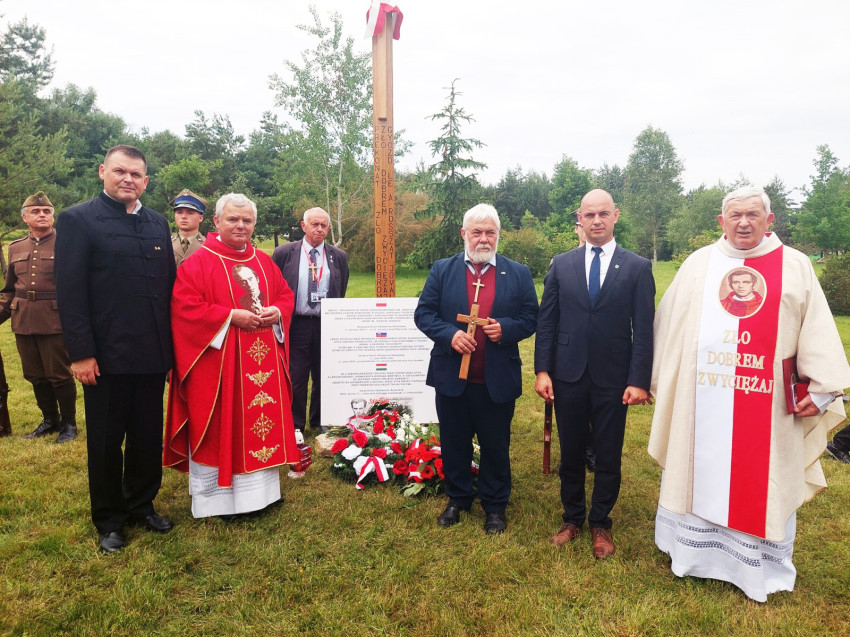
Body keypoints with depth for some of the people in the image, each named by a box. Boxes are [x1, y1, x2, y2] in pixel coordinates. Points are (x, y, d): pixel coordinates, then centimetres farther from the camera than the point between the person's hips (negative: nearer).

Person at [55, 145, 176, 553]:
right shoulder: (77, 220, -3)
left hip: (152, 355, 4)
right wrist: (81, 352, -14)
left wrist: (171, 346, 5)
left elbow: (169, 285, 9)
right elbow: (69, 291, -9)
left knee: (148, 438, 14)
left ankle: (142, 505, 33)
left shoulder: (158, 224, 10)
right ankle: (109, 520, 27)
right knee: (106, 442, 11)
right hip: (105, 357, -4)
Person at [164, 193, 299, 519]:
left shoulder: (264, 262, 11)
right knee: (221, 426, 2)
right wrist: (230, 316, -20)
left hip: (263, 361, 6)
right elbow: (184, 308, -14)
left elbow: (286, 295, 15)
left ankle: (260, 488, 24)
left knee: (263, 420, 10)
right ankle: (220, 496, 16)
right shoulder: (198, 262, -6)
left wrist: (276, 312, -7)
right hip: (218, 363, -5)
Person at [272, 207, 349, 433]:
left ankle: (320, 423, 28)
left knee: (324, 377, 11)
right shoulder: (284, 253, 0)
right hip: (295, 325, -2)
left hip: (327, 325, 2)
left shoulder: (339, 257, 6)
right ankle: (295, 426, 20)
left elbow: (341, 294, 11)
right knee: (296, 378, 4)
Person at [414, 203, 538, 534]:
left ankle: (495, 505, 32)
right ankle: (458, 498, 35)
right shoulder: (442, 270, 3)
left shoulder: (518, 273, 3)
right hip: (452, 377, 1)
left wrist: (505, 329, -17)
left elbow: (530, 318, 2)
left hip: (498, 380, 0)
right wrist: (449, 334, -17)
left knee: (496, 447, 12)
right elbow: (423, 313, 0)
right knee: (454, 444, 15)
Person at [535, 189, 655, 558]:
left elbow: (643, 329, -4)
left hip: (613, 379, -1)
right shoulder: (561, 265, 5)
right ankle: (572, 518, 33)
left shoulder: (637, 268, 0)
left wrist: (639, 381, -10)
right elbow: (546, 321, 3)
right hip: (568, 376, 2)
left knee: (608, 457, 10)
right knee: (570, 453, 13)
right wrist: (542, 370, -4)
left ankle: (600, 524, 30)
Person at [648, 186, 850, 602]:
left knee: (761, 479, 9)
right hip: (701, 400, 1)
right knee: (700, 471, 11)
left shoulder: (796, 267, 3)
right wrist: (659, 378, 6)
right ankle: (693, 549, 28)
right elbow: (668, 325, 8)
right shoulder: (697, 264, 6)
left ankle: (759, 567, 25)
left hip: (766, 401, -1)